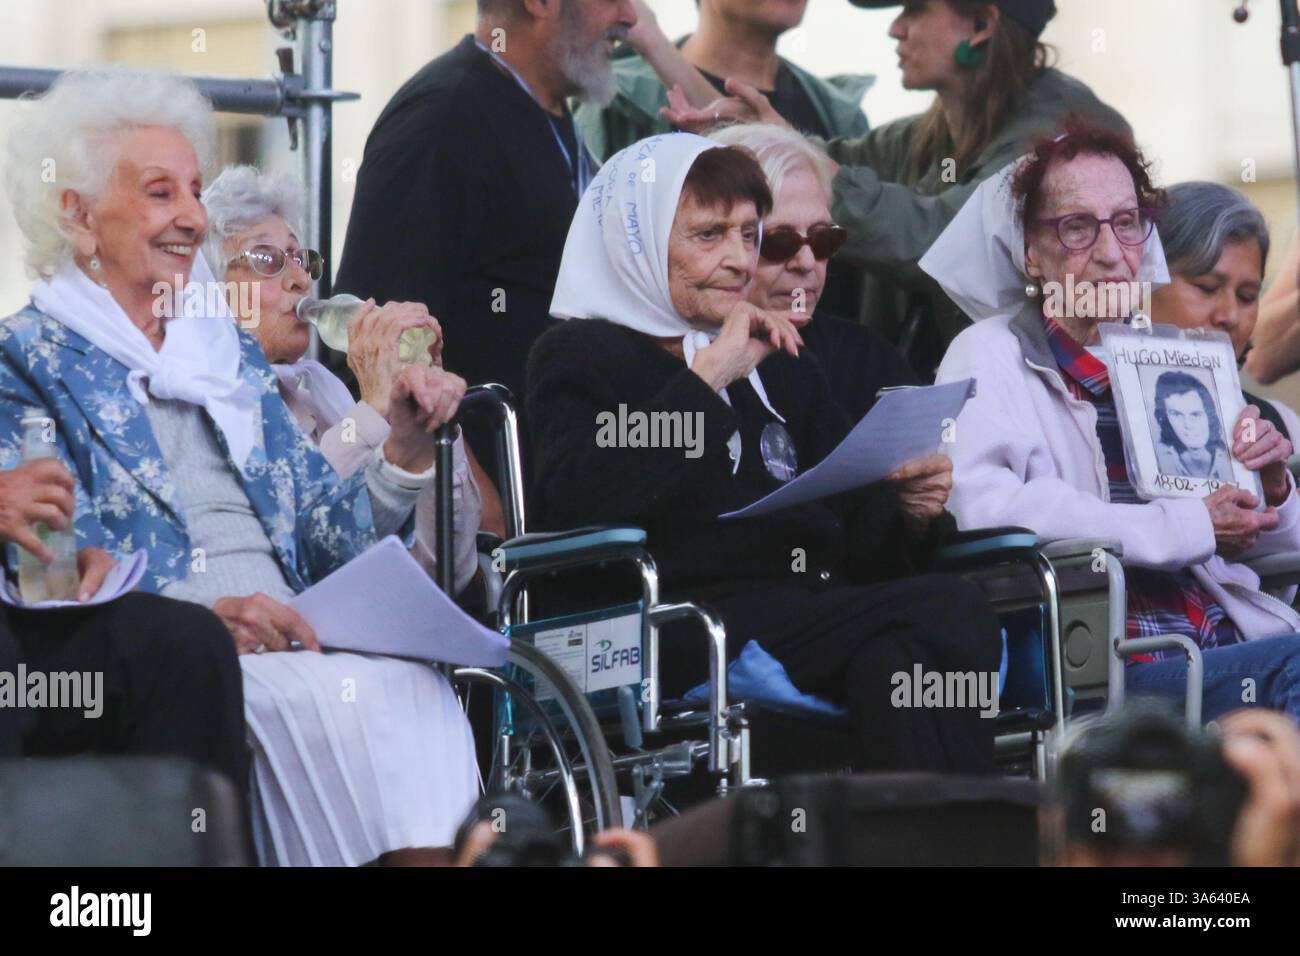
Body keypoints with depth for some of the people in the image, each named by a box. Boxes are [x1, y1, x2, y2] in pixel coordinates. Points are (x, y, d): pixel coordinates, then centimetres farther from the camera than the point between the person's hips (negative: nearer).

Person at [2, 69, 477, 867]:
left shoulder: (232, 352, 25)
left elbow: (326, 541, 22)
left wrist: (403, 452, 3)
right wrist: (197, 615, -21)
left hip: (287, 646, 5)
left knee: (417, 686, -29)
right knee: (352, 699, -33)